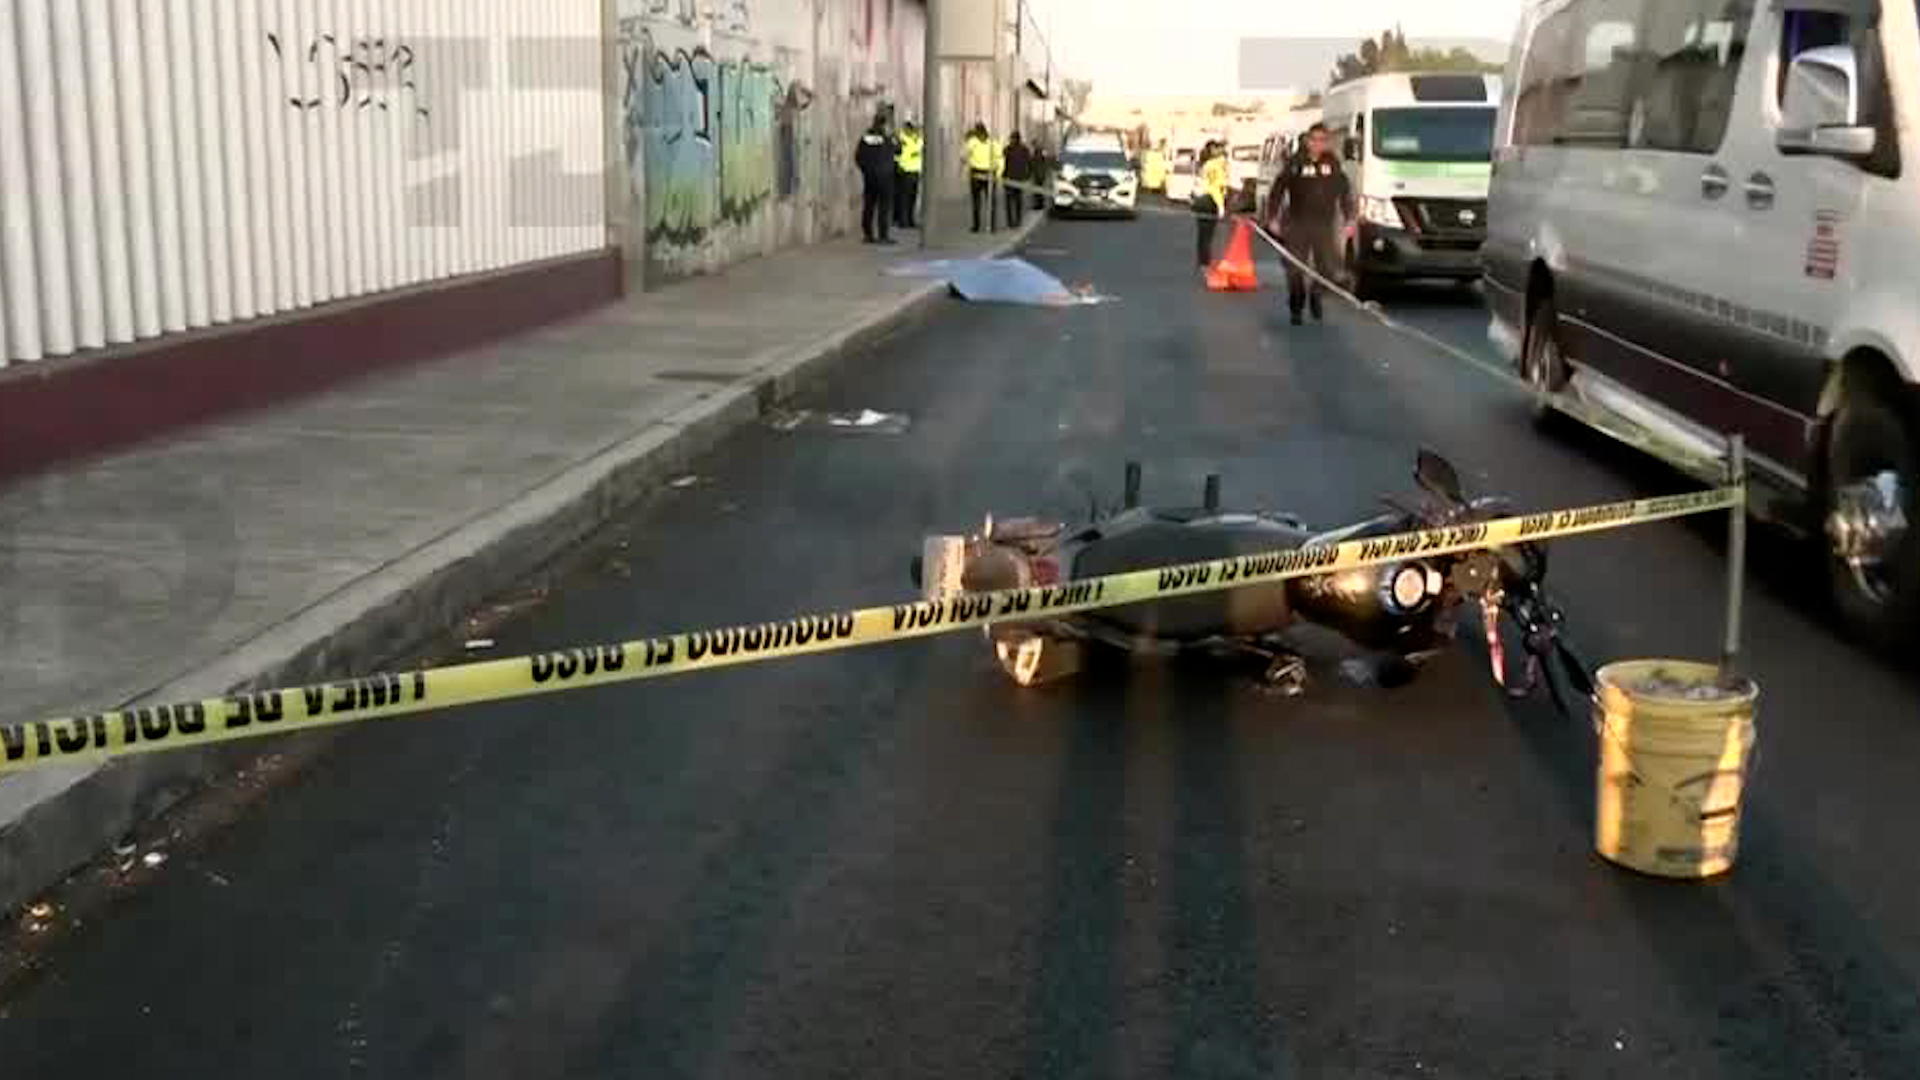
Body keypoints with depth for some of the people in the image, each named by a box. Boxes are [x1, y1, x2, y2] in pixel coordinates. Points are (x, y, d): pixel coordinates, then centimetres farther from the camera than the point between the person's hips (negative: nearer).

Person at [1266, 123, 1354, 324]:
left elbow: (1345, 193, 12)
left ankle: (1315, 294, 30)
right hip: (1297, 225, -2)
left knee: (1329, 267, 0)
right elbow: (1277, 191, 0)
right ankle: (1296, 309, 15)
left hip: (1325, 225, 2)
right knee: (1295, 269, -1)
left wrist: (1349, 219, 4)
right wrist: (1273, 218, -6)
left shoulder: (1333, 164, 5)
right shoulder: (1296, 164, -2)